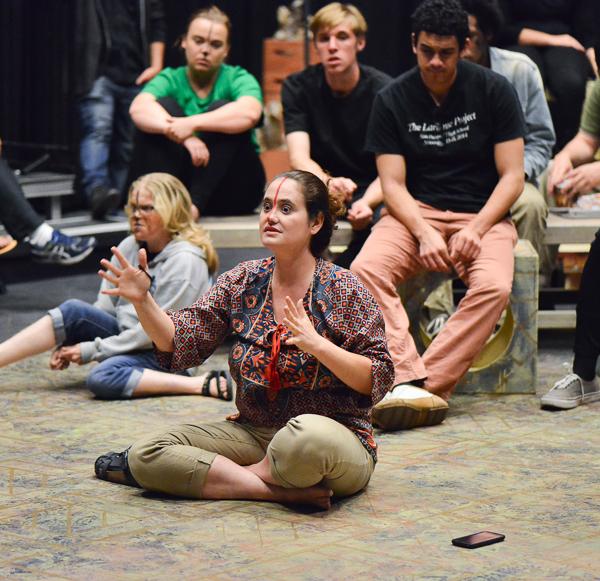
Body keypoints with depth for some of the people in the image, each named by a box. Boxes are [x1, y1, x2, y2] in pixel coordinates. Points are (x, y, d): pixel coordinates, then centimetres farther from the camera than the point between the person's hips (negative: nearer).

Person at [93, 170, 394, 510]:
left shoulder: (344, 290, -6)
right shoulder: (243, 281, 8)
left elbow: (379, 379, -11)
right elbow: (182, 343, 1)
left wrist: (317, 344, -24)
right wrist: (142, 301, -15)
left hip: (338, 437, -5)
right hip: (253, 432, 5)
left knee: (307, 435, -42)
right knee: (145, 454, -14)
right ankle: (289, 491, -20)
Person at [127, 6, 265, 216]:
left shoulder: (237, 79, 0)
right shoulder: (171, 79, 3)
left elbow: (250, 113, -25)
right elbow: (138, 109, -20)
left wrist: (193, 123, -37)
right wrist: (183, 135, -37)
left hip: (233, 190, -1)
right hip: (178, 182, 1)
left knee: (221, 109, -22)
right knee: (163, 107, -16)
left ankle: (195, 203, -35)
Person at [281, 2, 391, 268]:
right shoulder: (298, 87, -5)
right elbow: (298, 156, -16)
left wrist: (367, 202, -37)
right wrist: (328, 182, -40)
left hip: (370, 192, -1)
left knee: (377, 218, -35)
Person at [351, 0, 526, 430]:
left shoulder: (493, 90, -1)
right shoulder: (392, 100, 2)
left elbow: (512, 177, -3)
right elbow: (393, 184, -2)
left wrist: (476, 229, -18)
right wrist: (424, 234, -20)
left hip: (482, 214, -1)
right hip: (416, 213, 1)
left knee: (494, 286, -34)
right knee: (364, 271, -30)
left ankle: (428, 385, -34)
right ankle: (407, 380, -40)